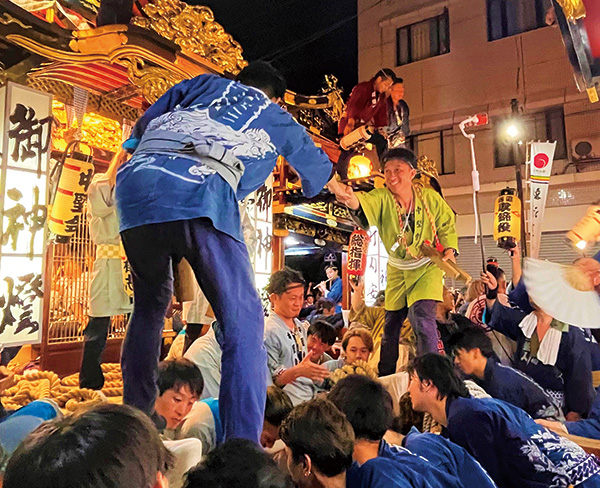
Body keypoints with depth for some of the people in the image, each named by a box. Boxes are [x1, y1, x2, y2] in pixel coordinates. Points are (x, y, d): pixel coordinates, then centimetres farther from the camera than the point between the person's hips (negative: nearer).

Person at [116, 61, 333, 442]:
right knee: (244, 323, -1)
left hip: (135, 185, 5)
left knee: (150, 303, 23)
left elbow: (140, 129, 28)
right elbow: (318, 174, 43)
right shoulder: (277, 117, 29)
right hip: (201, 195, -5)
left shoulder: (205, 83, 33)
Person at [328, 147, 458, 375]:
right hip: (397, 270, 2)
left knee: (422, 316, -21)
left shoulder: (430, 197, -13)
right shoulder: (382, 198, -17)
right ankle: (385, 377, 33)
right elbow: (362, 202, -41)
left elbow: (447, 224, 3)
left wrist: (449, 249, -12)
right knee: (391, 323, 12)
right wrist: (347, 195, -63)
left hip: (428, 268, -1)